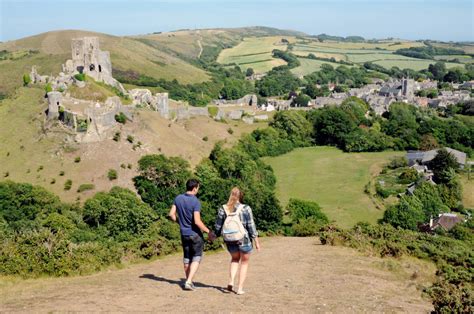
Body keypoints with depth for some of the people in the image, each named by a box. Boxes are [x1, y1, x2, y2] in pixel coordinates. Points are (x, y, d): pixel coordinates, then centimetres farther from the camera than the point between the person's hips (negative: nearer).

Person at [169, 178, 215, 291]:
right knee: (196, 258, 5)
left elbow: (171, 214, 4)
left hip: (184, 233, 6)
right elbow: (197, 221, -23)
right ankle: (189, 281, -5)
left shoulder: (178, 198, -2)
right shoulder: (195, 202, -20)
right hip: (195, 234, -6)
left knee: (187, 258, 17)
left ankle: (188, 281, 26)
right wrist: (209, 232, -15)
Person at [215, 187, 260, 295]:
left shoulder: (223, 209, -3)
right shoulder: (245, 209, -12)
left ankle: (231, 283, 11)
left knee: (234, 259, 28)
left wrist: (216, 235, 22)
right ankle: (240, 288, 16)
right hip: (244, 240, -3)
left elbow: (218, 227, 3)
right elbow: (251, 226, -9)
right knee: (244, 263, 18)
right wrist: (256, 241, -1)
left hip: (230, 241, 3)